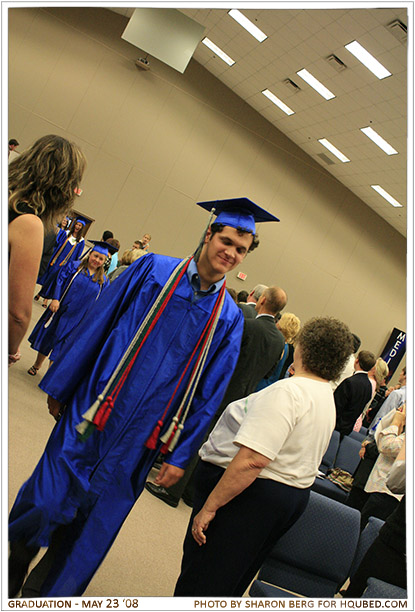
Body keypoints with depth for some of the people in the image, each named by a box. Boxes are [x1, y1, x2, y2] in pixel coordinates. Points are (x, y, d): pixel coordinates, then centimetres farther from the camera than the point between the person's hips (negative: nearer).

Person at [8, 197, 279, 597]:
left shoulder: (228, 318, 0)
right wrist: (60, 385, 1)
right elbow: (96, 325, 0)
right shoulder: (154, 270, -3)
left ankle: (53, 592, 41)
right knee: (47, 499, 7)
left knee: (92, 525, 14)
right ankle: (14, 572, 40)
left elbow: (208, 394, 2)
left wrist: (180, 456, 1)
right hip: (90, 413, -1)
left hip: (138, 441, 1)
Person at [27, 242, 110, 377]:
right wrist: (55, 299, -19)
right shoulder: (74, 266, 0)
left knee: (62, 344, 4)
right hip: (59, 309, 0)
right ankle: (36, 365, 33)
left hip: (76, 319, 0)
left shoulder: (103, 281, 4)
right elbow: (60, 281, -6)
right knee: (48, 336, 13)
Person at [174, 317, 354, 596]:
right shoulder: (329, 400, 8)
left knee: (200, 584, 5)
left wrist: (209, 506, -22)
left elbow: (252, 460, -29)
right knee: (229, 583, 24)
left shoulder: (286, 391, -23)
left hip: (251, 493, -9)